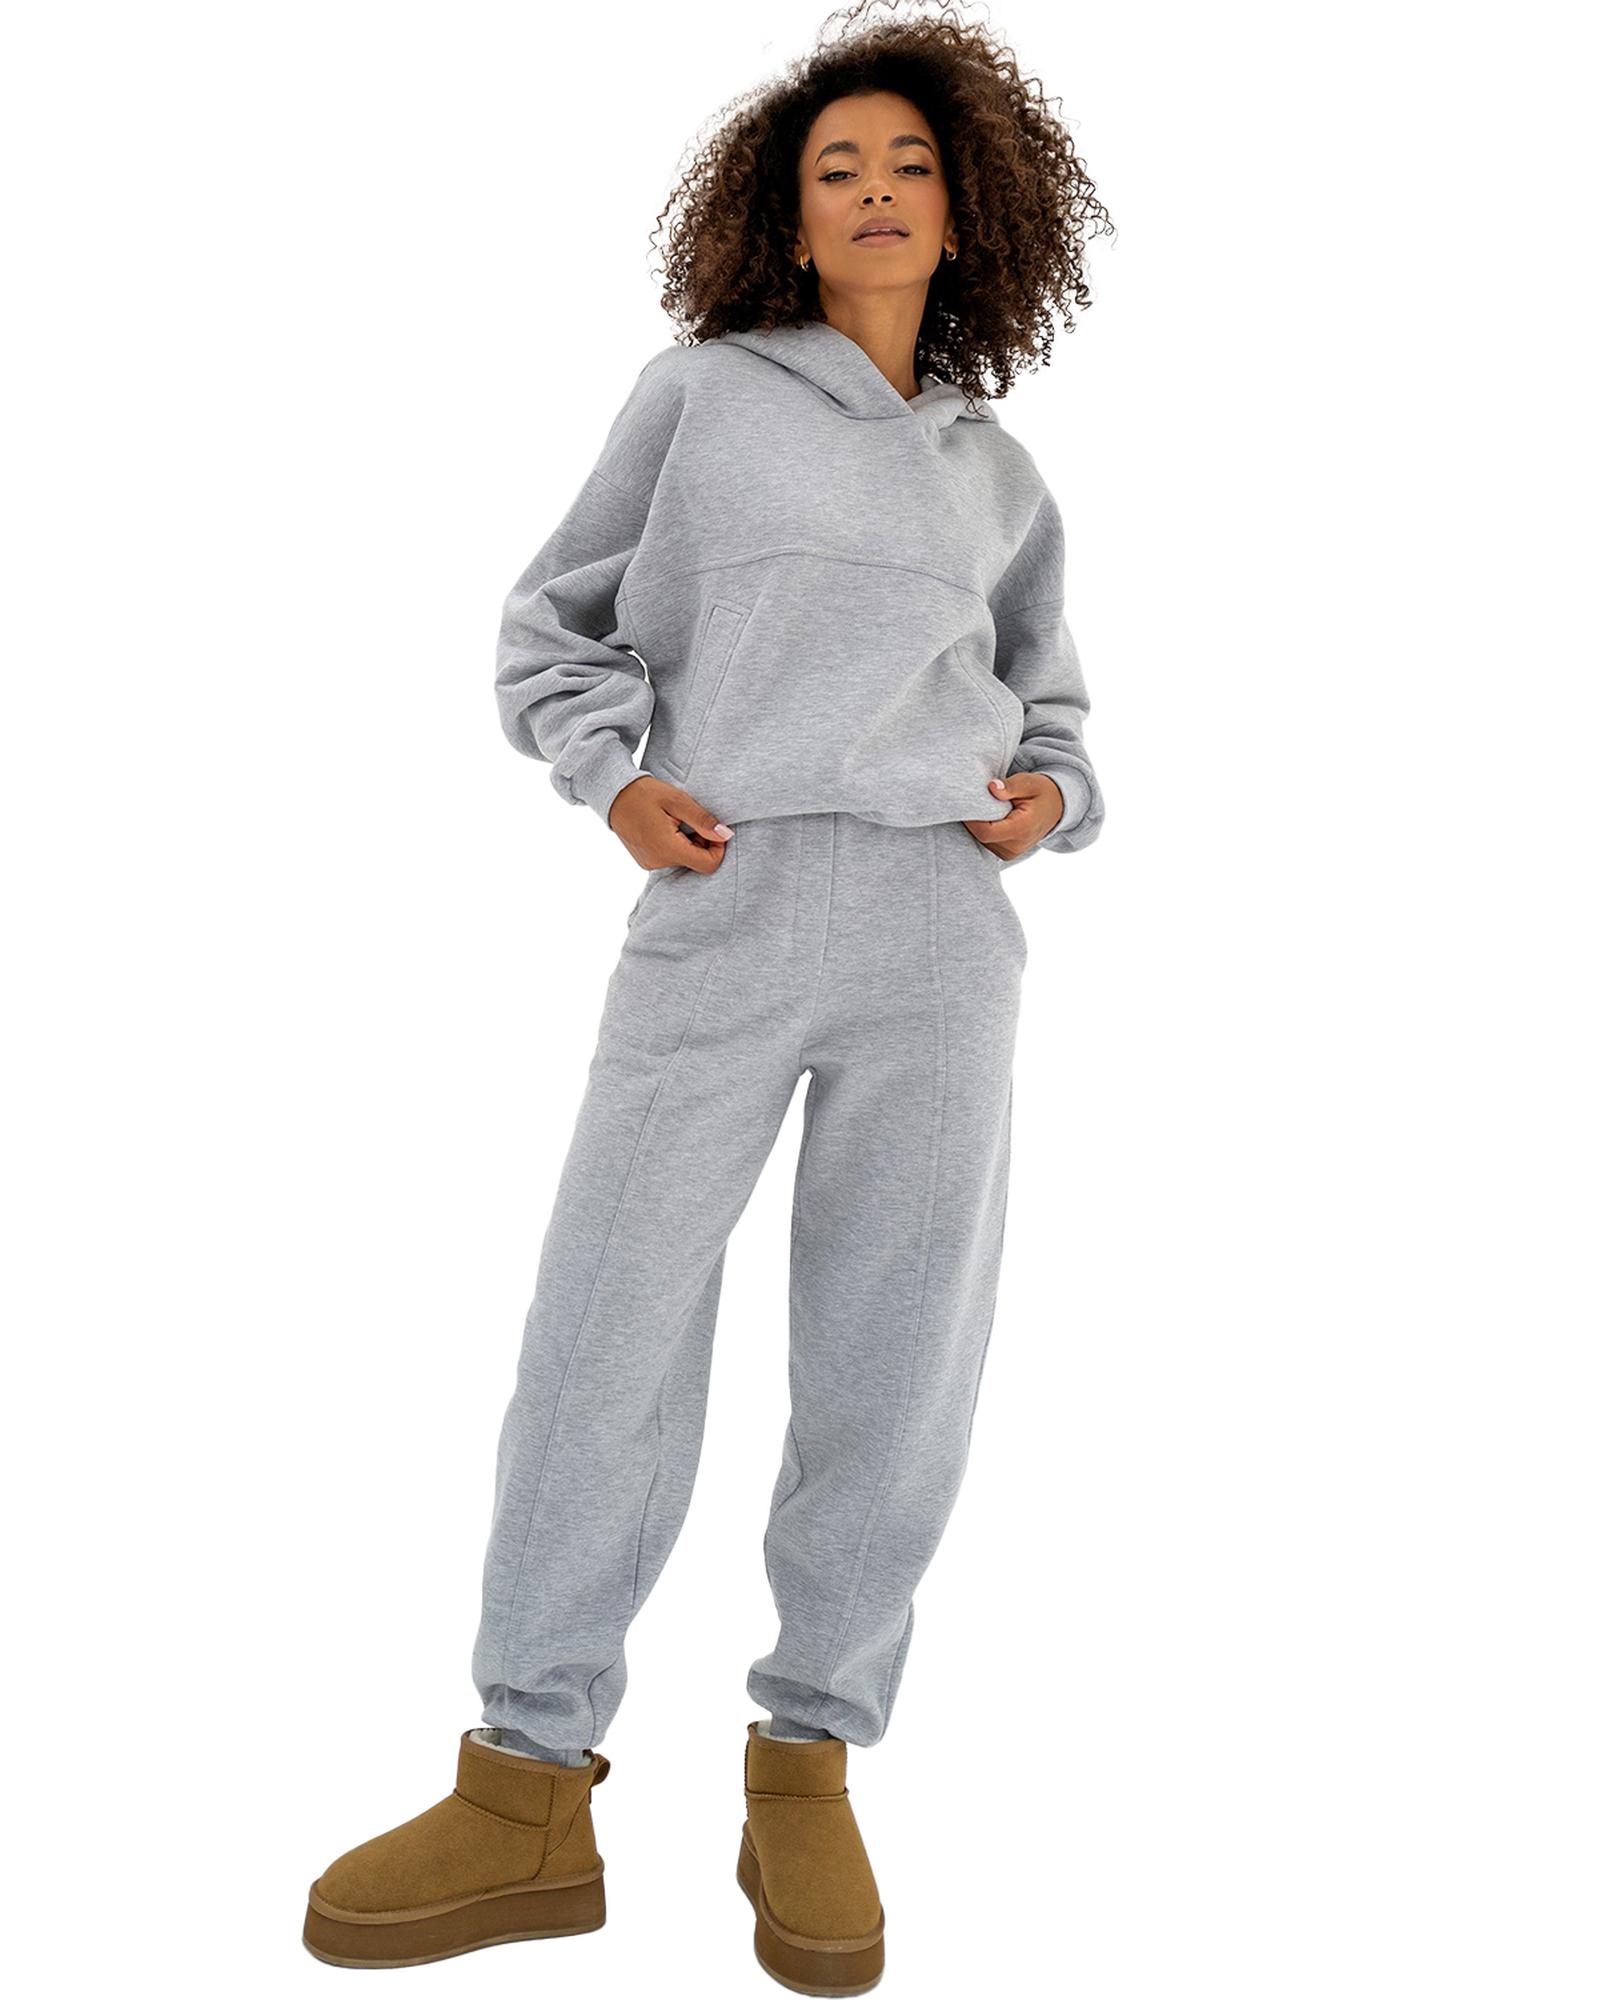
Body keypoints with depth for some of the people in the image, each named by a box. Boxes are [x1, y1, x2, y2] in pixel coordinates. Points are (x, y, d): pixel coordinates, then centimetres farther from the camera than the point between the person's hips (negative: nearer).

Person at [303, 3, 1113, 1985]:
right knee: (604, 1340, -5)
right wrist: (615, 785, -4)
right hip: (722, 914, -2)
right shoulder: (698, 393, 12)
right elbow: (556, 625, 15)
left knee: (895, 1362, -1)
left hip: (939, 919, 2)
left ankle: (805, 1775, 14)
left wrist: (1049, 799, 4)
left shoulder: (1001, 476, 20)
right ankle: (529, 1801, 8)